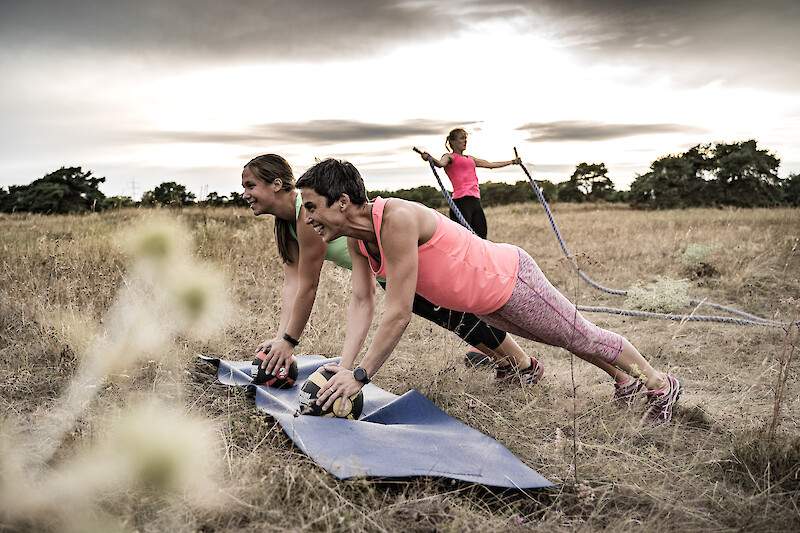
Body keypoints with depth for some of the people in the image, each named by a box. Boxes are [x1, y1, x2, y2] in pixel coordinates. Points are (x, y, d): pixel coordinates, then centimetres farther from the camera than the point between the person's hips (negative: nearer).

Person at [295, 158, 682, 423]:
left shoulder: (397, 220, -37)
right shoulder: (357, 237, -10)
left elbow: (399, 314, -38)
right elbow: (361, 301, -5)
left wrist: (360, 375, -34)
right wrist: (345, 364, -14)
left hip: (509, 280, -8)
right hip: (484, 302, 8)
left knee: (580, 336, 13)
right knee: (560, 340, 28)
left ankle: (661, 385, 38)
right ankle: (625, 380, 54)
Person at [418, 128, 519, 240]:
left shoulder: (469, 159, 26)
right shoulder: (450, 157, 5)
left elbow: (491, 165, 34)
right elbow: (441, 163, -17)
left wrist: (511, 162, 41)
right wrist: (430, 158, -38)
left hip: (476, 201, 7)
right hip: (461, 201, -7)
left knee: (481, 235, 6)